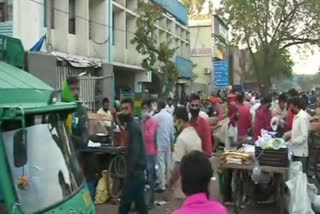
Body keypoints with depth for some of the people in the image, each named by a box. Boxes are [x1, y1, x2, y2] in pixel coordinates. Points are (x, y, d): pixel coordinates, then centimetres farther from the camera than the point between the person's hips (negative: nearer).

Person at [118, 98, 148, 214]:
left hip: (135, 170, -9)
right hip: (138, 170, 9)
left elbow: (135, 151, -22)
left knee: (125, 201, -3)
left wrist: (130, 172, -22)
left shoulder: (133, 127, -15)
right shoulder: (131, 125, 14)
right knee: (139, 201, 14)